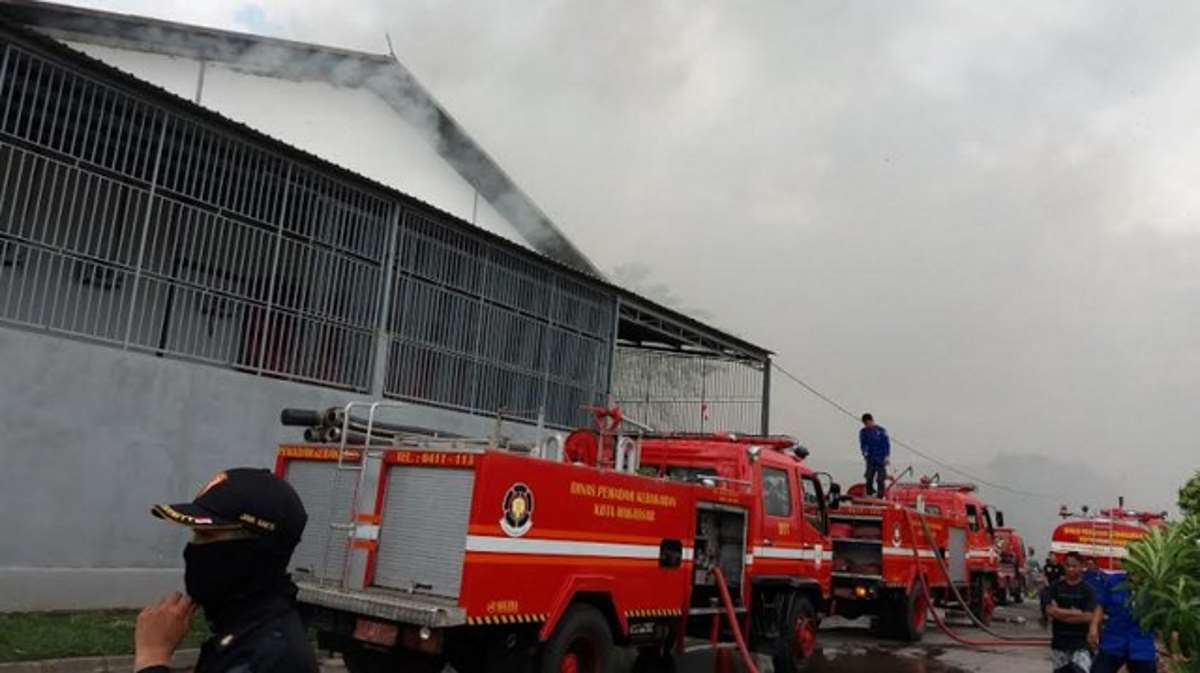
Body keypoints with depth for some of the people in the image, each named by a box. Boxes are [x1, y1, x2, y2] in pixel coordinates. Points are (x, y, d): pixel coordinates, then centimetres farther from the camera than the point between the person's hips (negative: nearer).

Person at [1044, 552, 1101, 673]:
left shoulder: (1088, 590, -2)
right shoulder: (1056, 588, 3)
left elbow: (1088, 616, -12)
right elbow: (1050, 611, -8)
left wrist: (1061, 613, -9)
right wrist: (1075, 612, -12)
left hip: (1081, 643, -2)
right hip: (1059, 642, 3)